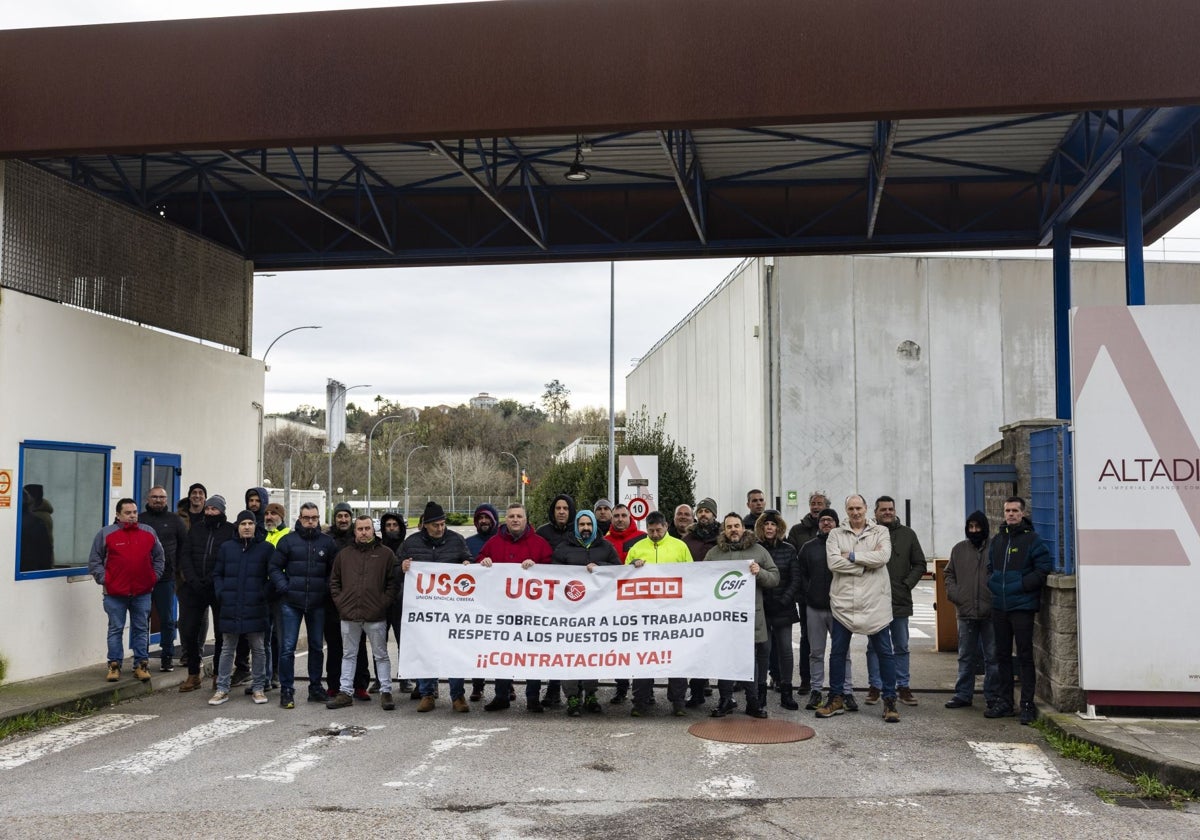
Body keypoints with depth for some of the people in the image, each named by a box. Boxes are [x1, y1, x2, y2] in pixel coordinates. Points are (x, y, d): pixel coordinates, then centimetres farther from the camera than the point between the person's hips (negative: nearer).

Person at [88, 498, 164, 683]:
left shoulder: (148, 533, 9)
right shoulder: (106, 533, 1)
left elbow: (159, 557, 17)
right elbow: (94, 561, 4)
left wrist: (154, 577, 7)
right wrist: (103, 579, -4)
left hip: (142, 593, 2)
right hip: (115, 593, -2)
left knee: (141, 629, 7)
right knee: (115, 629, 4)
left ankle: (141, 664, 13)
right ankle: (114, 665, 12)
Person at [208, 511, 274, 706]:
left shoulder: (266, 548, 1)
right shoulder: (226, 547, 8)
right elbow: (217, 574, 13)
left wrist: (264, 594, -9)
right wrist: (221, 593, -1)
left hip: (256, 609, -2)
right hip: (230, 608, 2)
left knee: (258, 649, 6)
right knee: (227, 649, 7)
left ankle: (258, 688, 15)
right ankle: (222, 689, 13)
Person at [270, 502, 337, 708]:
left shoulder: (327, 542, 4)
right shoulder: (288, 540, 0)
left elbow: (335, 571, 8)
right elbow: (275, 567, 2)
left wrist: (327, 589, -5)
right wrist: (284, 588, -10)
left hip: (317, 604, 2)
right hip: (291, 603, -2)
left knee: (316, 646, 12)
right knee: (287, 647, -3)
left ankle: (315, 687, 23)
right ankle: (287, 690, 5)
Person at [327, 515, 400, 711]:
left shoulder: (386, 554, 1)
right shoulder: (344, 554, 10)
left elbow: (394, 582, 0)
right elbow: (334, 581, 15)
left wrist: (384, 602, -8)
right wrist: (339, 601, 4)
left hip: (375, 616, -3)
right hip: (349, 614, 3)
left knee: (381, 655, 4)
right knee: (348, 655, 11)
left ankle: (386, 692, 10)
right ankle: (346, 692, 17)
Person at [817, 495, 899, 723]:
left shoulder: (880, 532, 6)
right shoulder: (836, 534, 7)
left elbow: (883, 556, -14)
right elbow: (833, 562, -10)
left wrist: (852, 556, -12)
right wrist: (867, 562, -12)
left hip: (875, 602, -1)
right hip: (843, 601, 1)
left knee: (884, 652, 2)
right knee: (837, 652, 7)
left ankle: (890, 701, 11)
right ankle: (836, 699, 20)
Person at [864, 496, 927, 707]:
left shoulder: (907, 534, 8)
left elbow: (919, 564, 11)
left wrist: (907, 583, -1)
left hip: (900, 601, 3)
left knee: (901, 647, 10)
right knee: (874, 647, 5)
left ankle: (903, 687, 17)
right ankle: (874, 686, 13)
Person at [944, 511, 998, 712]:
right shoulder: (959, 550, 9)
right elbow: (949, 573, 16)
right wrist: (953, 592, 0)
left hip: (990, 612, -3)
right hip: (966, 612, 3)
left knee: (992, 656, 6)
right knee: (966, 657, 10)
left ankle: (992, 696, 15)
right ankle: (963, 694, 17)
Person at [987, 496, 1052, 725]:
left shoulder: (1032, 539, -6)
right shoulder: (997, 539, 13)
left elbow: (1044, 569, -9)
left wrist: (1021, 585, -14)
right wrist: (993, 582, 7)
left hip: (1022, 605, -6)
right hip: (999, 605, 6)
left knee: (1025, 656, -3)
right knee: (1002, 655, 12)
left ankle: (1027, 705, 1)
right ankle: (1004, 702, 20)